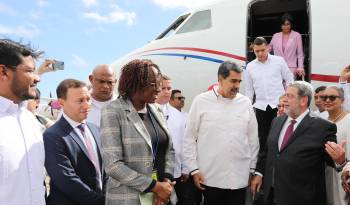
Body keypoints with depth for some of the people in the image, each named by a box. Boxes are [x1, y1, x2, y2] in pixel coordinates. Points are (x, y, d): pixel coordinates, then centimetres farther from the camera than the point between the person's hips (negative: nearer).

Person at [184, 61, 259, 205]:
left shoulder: (245, 103, 3)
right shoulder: (201, 101, -4)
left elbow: (253, 139, 9)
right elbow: (189, 138, -1)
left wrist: (254, 169, 10)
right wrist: (194, 169, -3)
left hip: (239, 178, 2)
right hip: (210, 177, -2)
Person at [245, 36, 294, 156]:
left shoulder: (279, 61, 0)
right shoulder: (250, 66, 6)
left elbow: (289, 80, 7)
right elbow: (249, 90, 11)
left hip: (279, 104, -2)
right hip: (261, 106, 2)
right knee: (263, 136, 9)